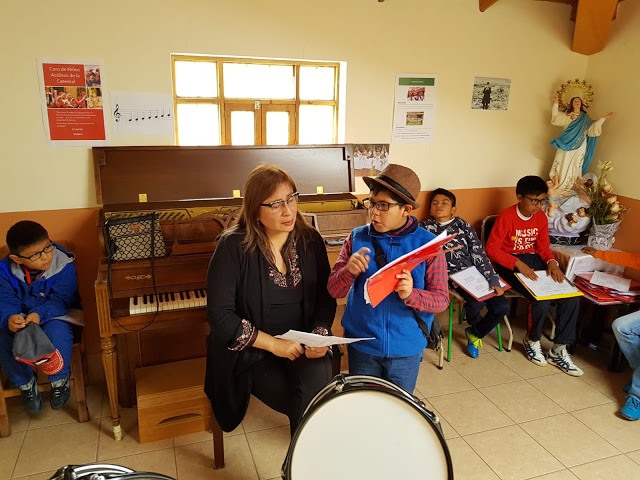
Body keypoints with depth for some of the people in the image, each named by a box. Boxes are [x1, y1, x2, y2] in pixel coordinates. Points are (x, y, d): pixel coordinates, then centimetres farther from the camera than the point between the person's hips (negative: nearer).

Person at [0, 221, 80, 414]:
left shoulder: (64, 265, -19)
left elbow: (61, 301, -21)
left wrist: (40, 314, -40)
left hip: (55, 315, -3)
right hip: (19, 319, 3)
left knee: (57, 333, -35)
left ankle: (60, 381, -6)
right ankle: (25, 384, 2)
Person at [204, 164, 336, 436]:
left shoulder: (310, 240, 2)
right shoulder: (233, 247, -11)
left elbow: (326, 297, 4)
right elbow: (220, 316, -14)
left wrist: (320, 335, -14)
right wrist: (273, 343, -18)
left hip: (302, 346, 3)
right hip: (252, 352, -3)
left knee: (316, 378, -27)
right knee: (310, 406, -21)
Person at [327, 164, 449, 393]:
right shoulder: (357, 238, -5)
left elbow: (442, 299, -9)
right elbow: (334, 290, -5)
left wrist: (411, 294, -29)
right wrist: (349, 270, -26)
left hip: (406, 348, -1)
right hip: (361, 346, 1)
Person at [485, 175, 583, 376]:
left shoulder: (541, 216, 5)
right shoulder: (506, 216, -15)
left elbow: (543, 247, 11)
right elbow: (492, 248, -17)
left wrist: (552, 262, -11)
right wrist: (518, 263, -27)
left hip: (534, 260, 7)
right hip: (511, 264, -7)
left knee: (572, 296, -12)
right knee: (542, 299, -28)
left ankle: (559, 350, -2)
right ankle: (532, 341, 3)